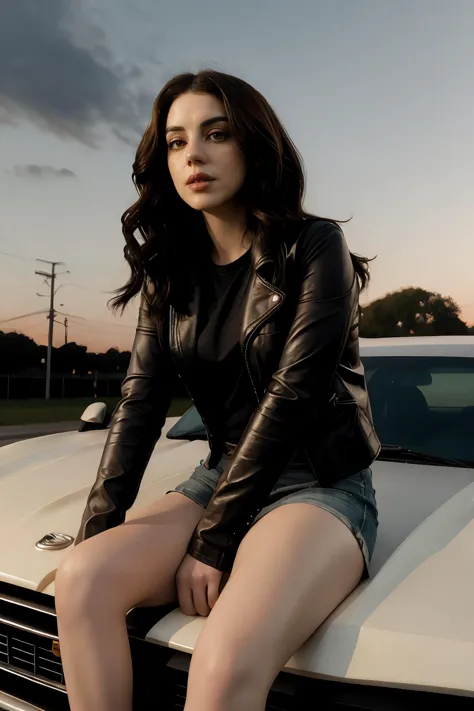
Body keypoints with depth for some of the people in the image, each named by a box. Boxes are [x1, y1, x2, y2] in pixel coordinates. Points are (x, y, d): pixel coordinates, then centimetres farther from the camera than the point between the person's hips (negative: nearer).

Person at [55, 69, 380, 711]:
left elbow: (291, 394, -16)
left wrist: (212, 540, -16)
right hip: (223, 478, 5)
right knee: (83, 580, -21)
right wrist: (97, 529, -12)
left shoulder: (314, 246, -9)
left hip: (322, 484, -4)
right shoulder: (172, 272, 7)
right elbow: (140, 401, 0)